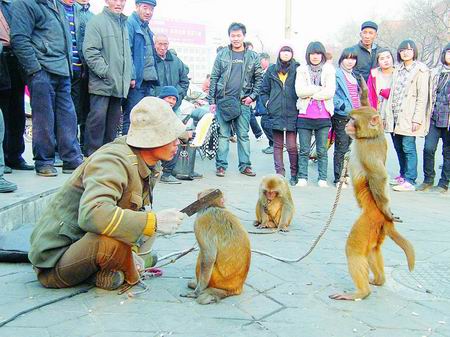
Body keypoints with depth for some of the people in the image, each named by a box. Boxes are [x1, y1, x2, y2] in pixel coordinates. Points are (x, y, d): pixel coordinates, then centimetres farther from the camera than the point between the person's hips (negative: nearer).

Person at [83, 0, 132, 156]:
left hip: (119, 84, 7)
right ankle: (92, 154, 0)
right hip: (102, 83, -7)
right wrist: (105, 72, -17)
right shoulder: (97, 21, -4)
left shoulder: (124, 24, 19)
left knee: (114, 120, 10)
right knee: (98, 118, -8)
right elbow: (90, 51, -12)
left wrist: (129, 76, 15)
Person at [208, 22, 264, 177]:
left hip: (243, 102, 0)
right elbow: (214, 78, 5)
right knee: (223, 134, 2)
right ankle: (221, 165, 8)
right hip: (223, 100, 0)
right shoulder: (222, 54, 6)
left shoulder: (253, 56, 7)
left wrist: (253, 95, -3)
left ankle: (245, 165, 12)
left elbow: (259, 78, 10)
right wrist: (212, 100, 0)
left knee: (243, 135, 5)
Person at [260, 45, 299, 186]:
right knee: (278, 145, 6)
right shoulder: (271, 70, 11)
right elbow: (264, 90, 17)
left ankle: (294, 174, 9)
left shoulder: (297, 69, 3)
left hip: (292, 113, -2)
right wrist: (267, 104, 5)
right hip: (276, 113, 3)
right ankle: (280, 173, 13)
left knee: (292, 146, -4)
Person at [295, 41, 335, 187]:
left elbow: (330, 92, -7)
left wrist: (310, 93, -8)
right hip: (304, 115, 0)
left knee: (322, 151, 3)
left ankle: (322, 179, 10)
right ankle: (302, 178, 10)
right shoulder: (302, 70, 8)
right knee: (304, 150, 3)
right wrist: (320, 89, -9)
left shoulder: (329, 70, 7)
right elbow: (299, 91, -6)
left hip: (323, 116, 0)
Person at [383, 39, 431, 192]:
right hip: (394, 116, 6)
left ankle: (410, 181, -5)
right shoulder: (398, 70, 18)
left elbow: (422, 97, -8)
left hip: (408, 117, -6)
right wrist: (385, 115, 12)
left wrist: (417, 119, -15)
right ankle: (403, 175, 23)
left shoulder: (420, 70, -2)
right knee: (399, 148, 10)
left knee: (408, 148, -8)